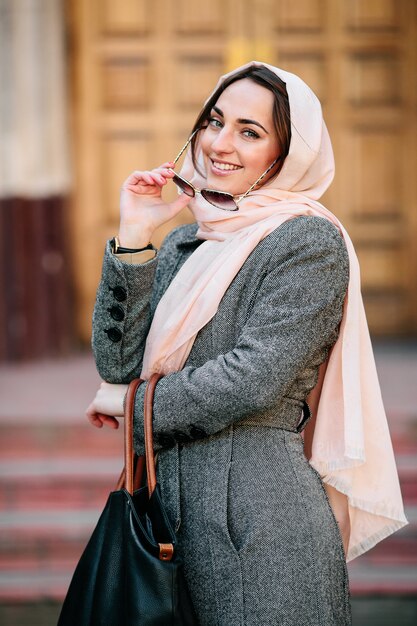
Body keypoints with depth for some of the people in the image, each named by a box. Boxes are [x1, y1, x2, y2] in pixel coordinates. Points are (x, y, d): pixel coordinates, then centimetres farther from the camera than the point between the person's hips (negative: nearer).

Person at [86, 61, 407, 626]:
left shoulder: (309, 242, -9)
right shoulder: (184, 243, 12)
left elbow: (254, 380, -17)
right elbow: (119, 363, 1)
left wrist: (136, 402, -5)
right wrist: (134, 237, -4)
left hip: (261, 514, -7)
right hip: (172, 505, 7)